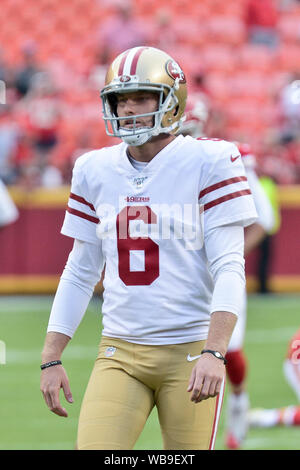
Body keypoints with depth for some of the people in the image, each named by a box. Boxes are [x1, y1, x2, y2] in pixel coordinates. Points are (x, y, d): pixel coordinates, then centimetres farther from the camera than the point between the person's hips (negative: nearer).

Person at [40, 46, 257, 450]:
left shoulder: (209, 163, -5)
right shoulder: (95, 171, 9)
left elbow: (229, 269, -10)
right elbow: (80, 273, 15)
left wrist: (214, 353, -22)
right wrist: (51, 359, 9)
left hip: (190, 352, -3)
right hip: (119, 352, 3)